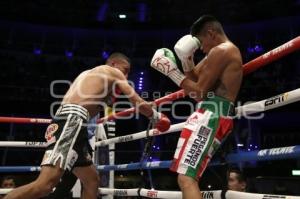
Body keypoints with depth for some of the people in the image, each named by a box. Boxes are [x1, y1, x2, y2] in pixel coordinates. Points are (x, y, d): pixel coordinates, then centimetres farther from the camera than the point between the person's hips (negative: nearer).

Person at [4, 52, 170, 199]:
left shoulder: (89, 74, 34)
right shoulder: (113, 72, 12)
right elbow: (138, 103, 10)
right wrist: (156, 117, 25)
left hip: (69, 121, 10)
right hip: (72, 119, -10)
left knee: (91, 180, 14)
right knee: (46, 184, -22)